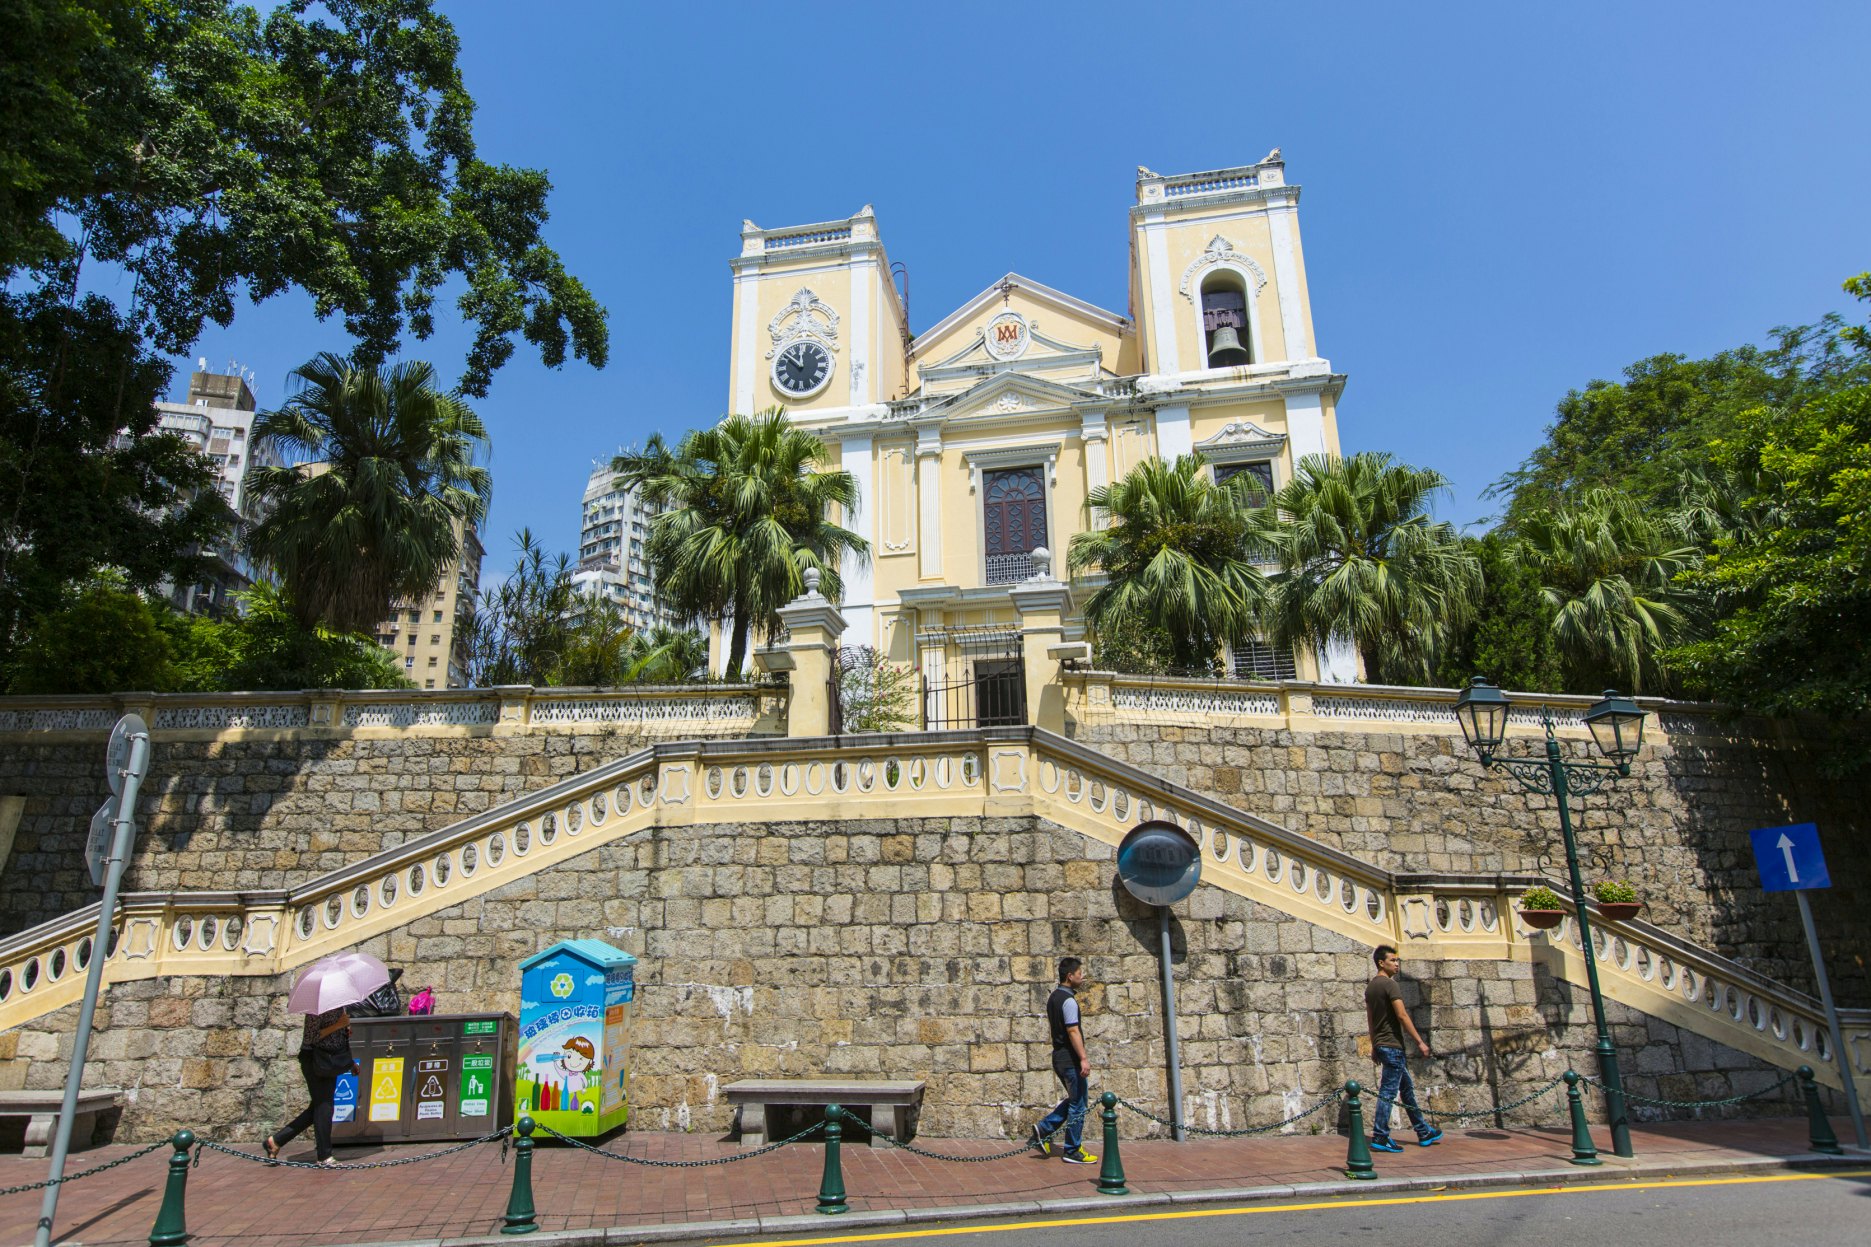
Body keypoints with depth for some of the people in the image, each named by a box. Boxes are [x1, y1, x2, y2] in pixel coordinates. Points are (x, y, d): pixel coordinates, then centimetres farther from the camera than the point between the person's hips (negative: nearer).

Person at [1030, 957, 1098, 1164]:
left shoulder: (1053, 997, 12)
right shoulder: (1068, 1000, -18)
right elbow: (1073, 1031, -23)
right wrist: (1083, 1058, -24)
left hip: (1059, 1056, 9)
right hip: (1070, 1059, -9)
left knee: (1074, 1100, 20)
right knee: (1078, 1105, 1)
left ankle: (1044, 1129, 13)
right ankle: (1072, 1151, 9)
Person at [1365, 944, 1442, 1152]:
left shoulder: (1370, 986, 14)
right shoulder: (1389, 984, -14)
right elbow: (1402, 1015, -19)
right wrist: (1419, 1042, -15)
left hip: (1380, 1044, 9)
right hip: (1392, 1045, -9)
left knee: (1407, 1088, 17)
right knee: (1388, 1092, -6)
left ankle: (1424, 1132, 26)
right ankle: (1379, 1138, -4)